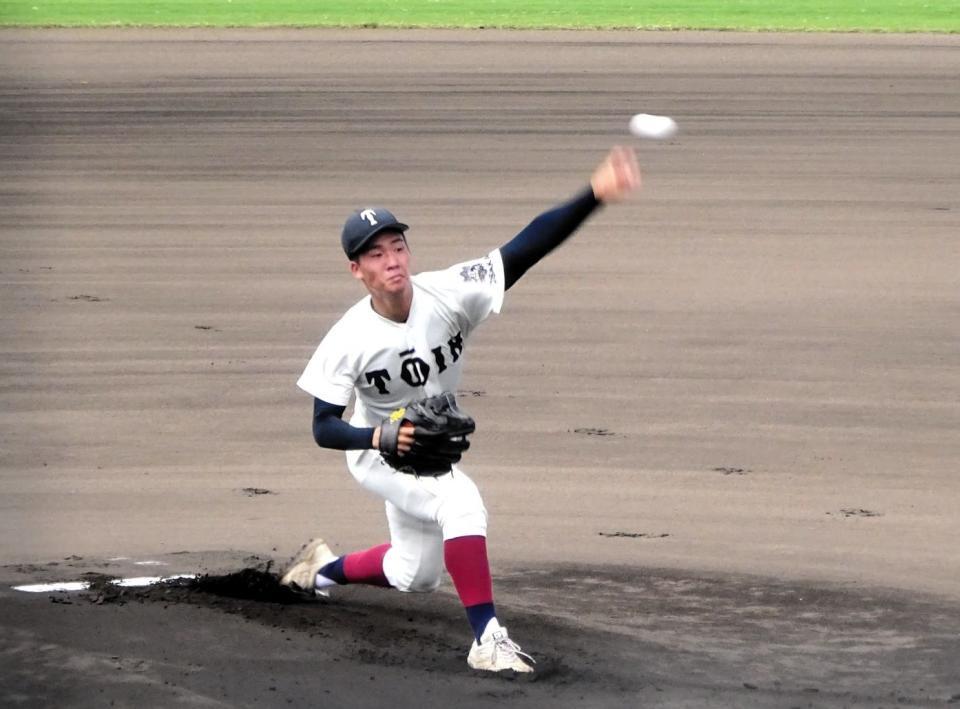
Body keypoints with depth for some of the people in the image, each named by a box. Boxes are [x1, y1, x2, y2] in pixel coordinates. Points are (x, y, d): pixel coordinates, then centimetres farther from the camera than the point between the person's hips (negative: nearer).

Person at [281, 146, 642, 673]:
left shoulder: (449, 295, -26)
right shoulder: (348, 341, -28)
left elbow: (530, 246, -37)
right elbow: (324, 428, -21)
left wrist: (593, 195, -51)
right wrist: (380, 436, -42)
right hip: (379, 454, -5)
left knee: (415, 577, 19)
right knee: (461, 502, -33)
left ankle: (323, 569, 47)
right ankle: (487, 640, -29)